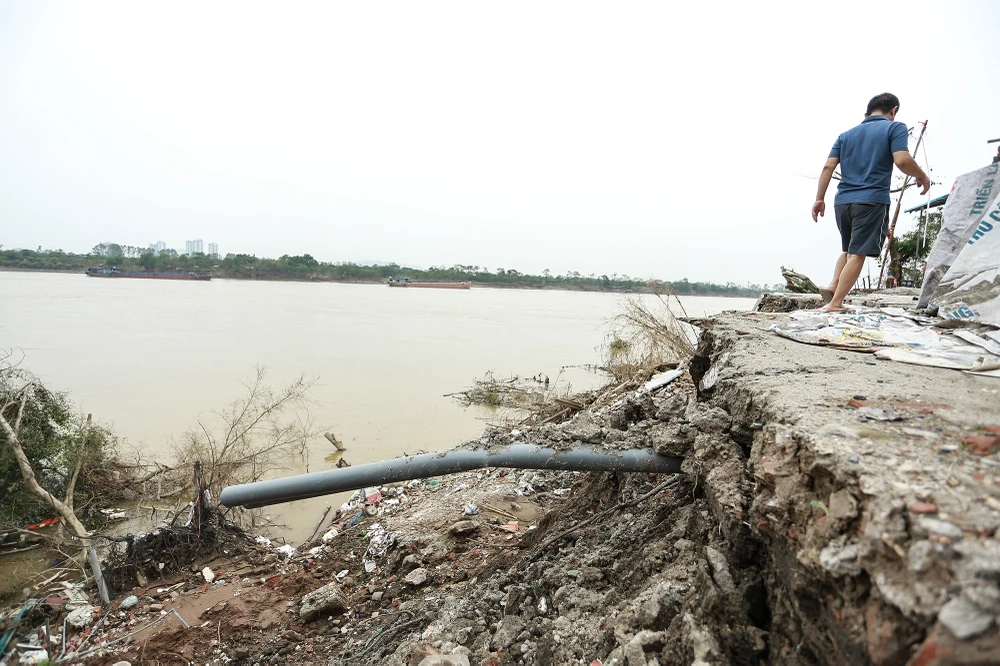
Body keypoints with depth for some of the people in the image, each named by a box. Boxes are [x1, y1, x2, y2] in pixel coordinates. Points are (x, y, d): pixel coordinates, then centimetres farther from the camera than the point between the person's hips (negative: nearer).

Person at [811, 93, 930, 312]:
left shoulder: (846, 134, 18)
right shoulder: (895, 127, 4)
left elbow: (828, 167, 8)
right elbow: (902, 160, -10)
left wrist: (819, 199, 8)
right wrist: (923, 177, 6)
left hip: (842, 201, 5)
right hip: (872, 201, -5)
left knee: (848, 250, 21)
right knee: (857, 254, -5)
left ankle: (832, 286, 1)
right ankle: (835, 304, -11)